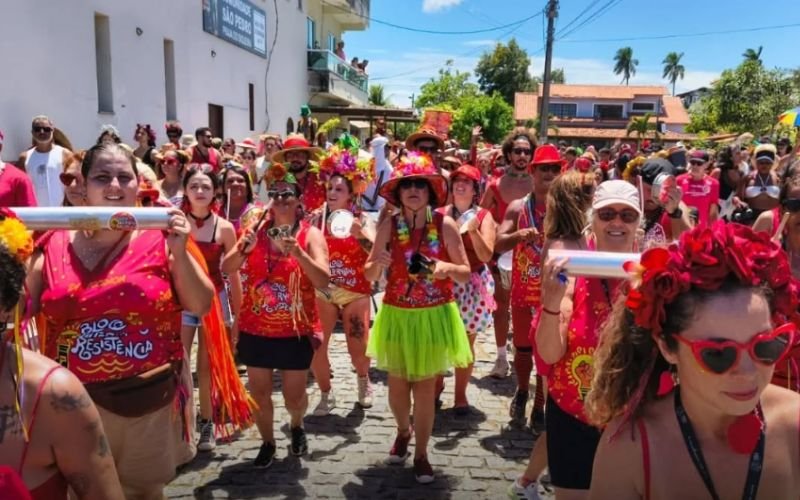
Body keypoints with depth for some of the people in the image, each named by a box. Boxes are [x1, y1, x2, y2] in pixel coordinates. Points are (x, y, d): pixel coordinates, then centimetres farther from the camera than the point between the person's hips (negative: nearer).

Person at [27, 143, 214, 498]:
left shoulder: (158, 238, -5)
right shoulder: (55, 244, 0)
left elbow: (201, 306, -7)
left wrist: (179, 252, -19)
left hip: (147, 400, -1)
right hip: (74, 402, 1)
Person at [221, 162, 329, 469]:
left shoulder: (310, 234, -7)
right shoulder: (256, 229, 0)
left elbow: (323, 281, -18)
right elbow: (226, 268, -5)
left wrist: (297, 252, -30)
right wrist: (243, 248, -25)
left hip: (296, 330, -2)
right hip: (256, 328, 2)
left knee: (294, 396, 7)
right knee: (259, 392, 11)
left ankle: (296, 425, 41)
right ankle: (267, 442, 35)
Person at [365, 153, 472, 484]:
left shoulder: (445, 225, -11)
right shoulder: (388, 225, -8)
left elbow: (466, 273, -5)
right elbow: (370, 276, -4)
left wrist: (446, 267, -26)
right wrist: (377, 263, -26)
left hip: (434, 315, -1)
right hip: (397, 315, 1)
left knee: (425, 386, 7)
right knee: (397, 384, 13)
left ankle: (421, 454, 26)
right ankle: (403, 431, 45)